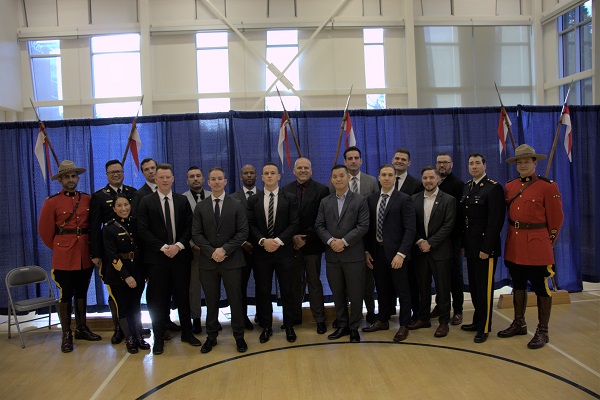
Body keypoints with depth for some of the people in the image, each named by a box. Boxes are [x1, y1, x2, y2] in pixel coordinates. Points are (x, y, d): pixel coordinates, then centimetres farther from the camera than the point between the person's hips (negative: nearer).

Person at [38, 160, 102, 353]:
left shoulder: (88, 199, 5)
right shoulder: (51, 202, -4)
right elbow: (45, 231, 1)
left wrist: (91, 248, 8)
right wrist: (58, 248, 6)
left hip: (85, 256, 3)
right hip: (63, 257, -3)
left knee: (82, 293, 14)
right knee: (65, 295, 4)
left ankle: (81, 328, 27)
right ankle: (66, 335, 14)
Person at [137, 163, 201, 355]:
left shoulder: (182, 201, 8)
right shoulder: (146, 202, 2)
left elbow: (189, 227, 4)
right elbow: (143, 230, -4)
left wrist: (178, 245, -11)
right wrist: (163, 247, -13)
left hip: (180, 255, 2)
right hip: (156, 257, -2)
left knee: (183, 295, 9)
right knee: (158, 299, 3)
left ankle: (187, 333, 23)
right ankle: (159, 338, 16)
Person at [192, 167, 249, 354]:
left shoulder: (237, 205, 2)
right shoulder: (200, 207, 6)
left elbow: (243, 232, -4)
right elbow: (196, 234, 1)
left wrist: (225, 249, -14)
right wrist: (212, 252, -12)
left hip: (232, 260, -1)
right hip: (208, 261, 2)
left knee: (235, 299, 5)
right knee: (211, 300, 10)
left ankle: (239, 336, 19)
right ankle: (211, 336, 24)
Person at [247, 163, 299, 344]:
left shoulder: (290, 198, 2)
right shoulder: (253, 200, 7)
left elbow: (294, 224, -4)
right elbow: (250, 225, 1)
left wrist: (279, 240, -16)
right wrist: (263, 241, -15)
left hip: (284, 251, -1)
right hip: (261, 252, 1)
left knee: (287, 291, 6)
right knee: (263, 291, 7)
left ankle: (289, 327, 19)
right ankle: (266, 327, 20)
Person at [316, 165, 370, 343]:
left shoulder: (360, 200, 0)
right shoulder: (325, 202, 11)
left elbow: (363, 226, -8)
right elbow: (319, 226, 5)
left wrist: (344, 241, -16)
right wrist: (330, 241, -12)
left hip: (353, 255, -3)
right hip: (332, 255, 3)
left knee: (355, 293, 4)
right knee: (337, 293, 10)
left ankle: (354, 328, 18)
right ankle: (342, 326, 23)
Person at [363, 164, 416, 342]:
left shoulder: (404, 199, -6)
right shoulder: (371, 199, 9)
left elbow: (410, 229, -11)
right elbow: (368, 227, 10)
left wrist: (401, 253, -18)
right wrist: (366, 250, 3)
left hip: (395, 252, -4)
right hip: (376, 251, 5)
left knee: (402, 290, 6)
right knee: (382, 289, 16)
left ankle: (404, 326, 20)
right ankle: (382, 321, 32)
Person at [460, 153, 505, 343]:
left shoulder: (494, 188, -11)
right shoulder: (466, 187, 12)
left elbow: (496, 221, -16)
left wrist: (486, 248, -18)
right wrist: (462, 243, 9)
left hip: (485, 247, -7)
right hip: (470, 247, 7)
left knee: (484, 288, 2)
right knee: (474, 287, 15)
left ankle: (484, 327, 14)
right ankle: (477, 321, 28)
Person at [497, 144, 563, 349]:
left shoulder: (548, 186, -8)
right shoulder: (509, 186, 8)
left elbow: (556, 219, -4)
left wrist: (548, 243, 0)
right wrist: (514, 235, 11)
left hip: (537, 246, -5)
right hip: (514, 244, 6)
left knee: (541, 288, 3)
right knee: (518, 285, 16)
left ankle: (542, 331, 14)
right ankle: (519, 323, 30)